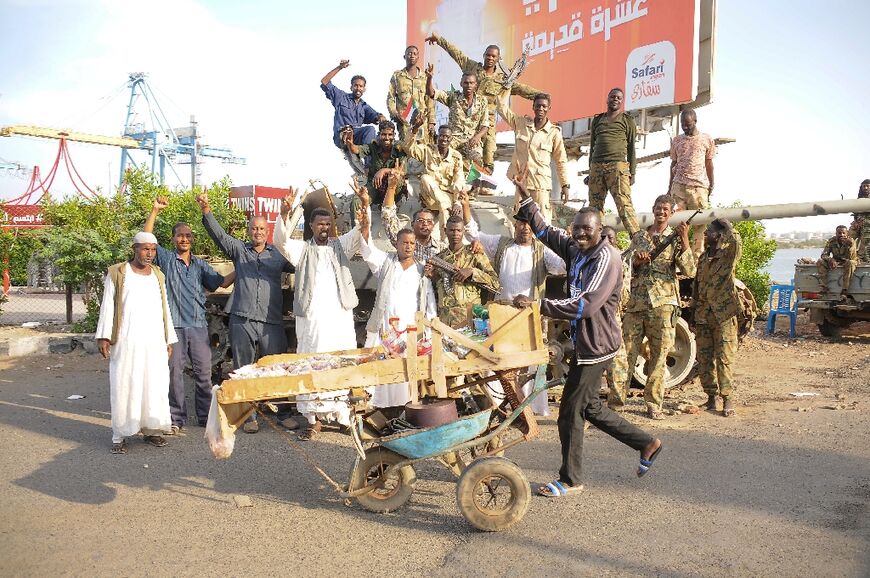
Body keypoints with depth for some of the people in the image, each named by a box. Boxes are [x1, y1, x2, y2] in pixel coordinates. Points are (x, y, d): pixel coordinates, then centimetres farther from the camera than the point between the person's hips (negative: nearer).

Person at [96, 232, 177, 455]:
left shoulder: (158, 275, 15)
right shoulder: (117, 273, 4)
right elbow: (107, 305, 1)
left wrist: (169, 339, 13)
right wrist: (103, 336, -7)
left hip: (155, 342, 4)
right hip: (125, 342, -3)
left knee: (156, 384, 3)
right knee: (124, 385, -2)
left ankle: (151, 429, 12)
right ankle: (120, 436, 4)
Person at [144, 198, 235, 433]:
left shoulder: (200, 264, 15)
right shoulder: (166, 259, 6)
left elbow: (222, 282, 15)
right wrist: (155, 211, -12)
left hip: (199, 325, 3)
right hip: (174, 325, -3)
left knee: (204, 372, 5)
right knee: (174, 372, 2)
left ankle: (206, 416, 15)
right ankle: (176, 418, 12)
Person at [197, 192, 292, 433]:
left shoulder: (278, 254, 12)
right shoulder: (239, 249, 10)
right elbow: (218, 233, 0)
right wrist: (206, 210, -14)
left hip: (272, 322, 0)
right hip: (242, 320, 0)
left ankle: (284, 413, 17)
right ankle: (249, 416, 17)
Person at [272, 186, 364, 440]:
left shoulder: (341, 245, 14)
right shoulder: (302, 249, 10)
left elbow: (361, 232, -1)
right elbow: (280, 241, -7)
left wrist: (365, 208, -22)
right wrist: (285, 213, -24)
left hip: (340, 317, 1)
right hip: (311, 318, -1)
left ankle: (343, 415, 9)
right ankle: (314, 418, 5)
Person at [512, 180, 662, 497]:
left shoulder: (606, 257, -19)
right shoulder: (574, 249, 6)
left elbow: (586, 305, -29)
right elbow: (544, 231, 19)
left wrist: (539, 304, -31)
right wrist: (526, 198, 11)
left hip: (596, 344, -9)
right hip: (583, 341, 9)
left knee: (570, 411, 0)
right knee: (588, 406, 19)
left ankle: (570, 480, 17)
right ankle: (647, 443, 33)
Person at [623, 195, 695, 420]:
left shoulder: (675, 239, 7)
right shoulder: (638, 238, 14)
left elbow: (689, 271, -6)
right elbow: (628, 271, 16)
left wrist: (684, 241, -15)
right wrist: (637, 262, -7)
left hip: (663, 304, -2)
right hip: (636, 303, 2)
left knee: (658, 356, 3)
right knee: (625, 353, 0)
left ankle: (653, 405, 12)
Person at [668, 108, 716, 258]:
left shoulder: (707, 139, 9)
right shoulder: (676, 140, 13)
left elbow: (709, 163, 12)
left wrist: (711, 185, 7)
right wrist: (670, 187, 12)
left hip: (699, 186, -1)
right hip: (679, 185, 1)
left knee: (699, 223, -2)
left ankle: (697, 256, 1)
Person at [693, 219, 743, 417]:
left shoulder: (728, 254, -6)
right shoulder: (703, 257, 13)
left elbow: (736, 242, -31)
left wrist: (725, 223, -23)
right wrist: (696, 304, 16)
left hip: (724, 314, -6)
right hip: (703, 315, 6)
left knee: (724, 358, -4)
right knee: (704, 358, 8)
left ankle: (728, 398, 3)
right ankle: (711, 396, 19)